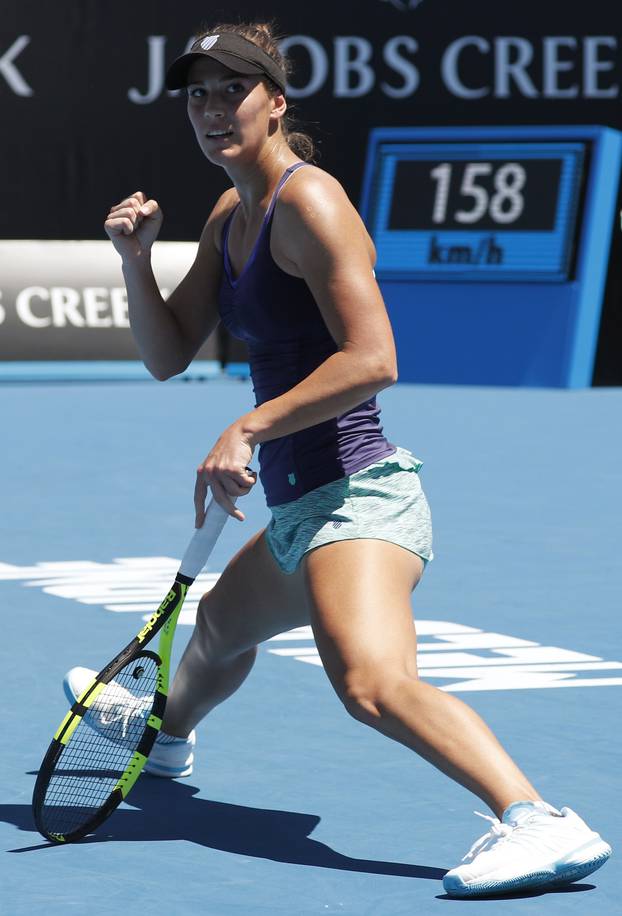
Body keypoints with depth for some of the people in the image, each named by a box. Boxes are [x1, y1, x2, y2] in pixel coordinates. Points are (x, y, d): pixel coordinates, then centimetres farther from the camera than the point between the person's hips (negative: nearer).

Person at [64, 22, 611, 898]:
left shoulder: (308, 200, -15)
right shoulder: (229, 218, 14)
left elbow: (372, 360, -23)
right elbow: (168, 357, 16)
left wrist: (250, 429, -23)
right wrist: (137, 259, 0)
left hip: (356, 494, -10)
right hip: (301, 510, 10)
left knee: (373, 683, -34)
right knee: (220, 625, 37)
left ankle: (543, 823, -47)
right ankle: (168, 731, 68)